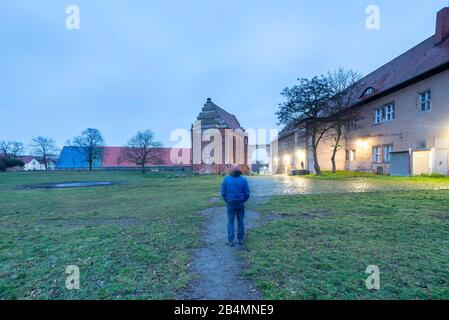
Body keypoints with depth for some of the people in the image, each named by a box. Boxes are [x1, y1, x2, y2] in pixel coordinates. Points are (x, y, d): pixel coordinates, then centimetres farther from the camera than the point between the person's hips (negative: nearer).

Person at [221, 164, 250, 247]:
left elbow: (223, 192, -4)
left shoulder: (226, 179, -6)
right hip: (240, 203, 1)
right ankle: (240, 239, 21)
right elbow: (247, 193, -4)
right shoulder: (243, 180, -6)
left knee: (231, 222, 9)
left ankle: (231, 241, 12)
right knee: (240, 221, 13)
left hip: (230, 203, 0)